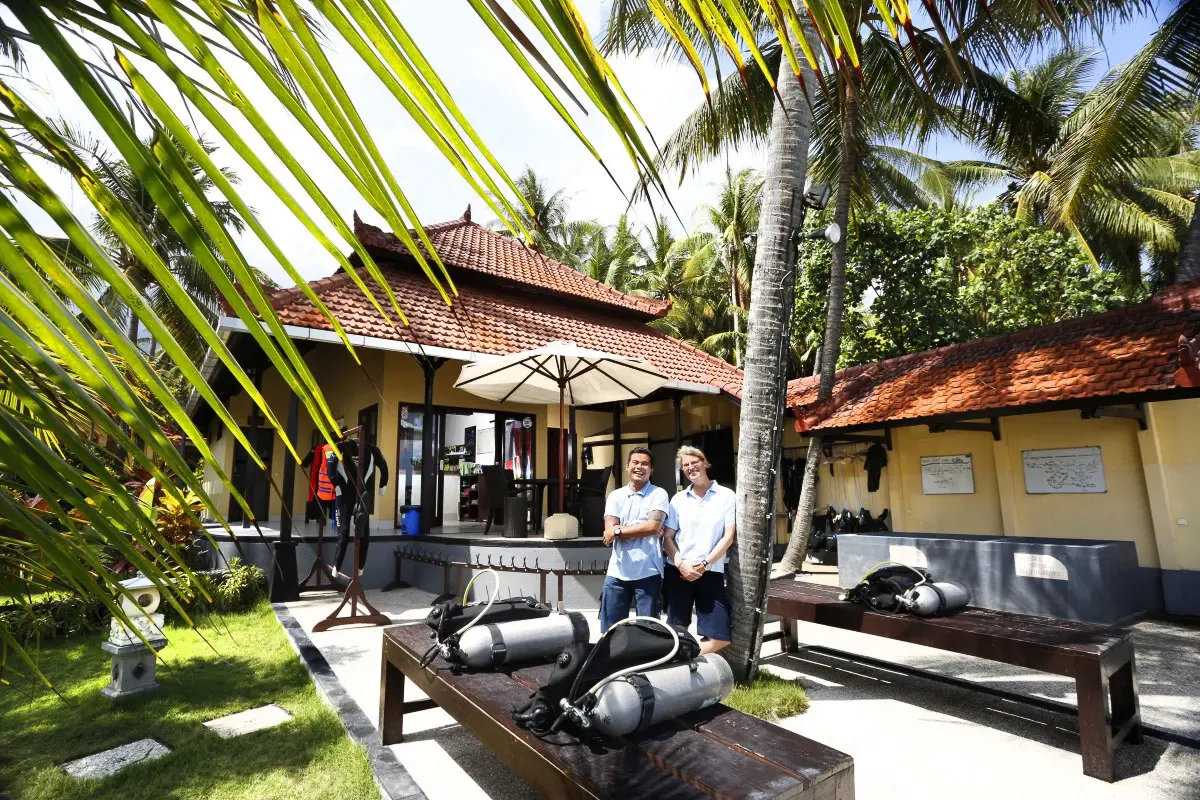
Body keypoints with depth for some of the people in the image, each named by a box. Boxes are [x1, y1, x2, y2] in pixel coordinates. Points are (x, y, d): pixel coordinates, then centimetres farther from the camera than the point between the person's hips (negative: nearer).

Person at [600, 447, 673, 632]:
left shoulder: (659, 494, -1)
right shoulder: (615, 496, 8)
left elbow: (653, 526, -16)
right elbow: (609, 531, -4)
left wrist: (618, 531, -9)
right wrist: (644, 531, -12)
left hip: (648, 573, -3)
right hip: (617, 572, 3)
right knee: (609, 630, 10)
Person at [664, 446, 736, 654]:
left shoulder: (726, 496, 2)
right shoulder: (678, 499, 8)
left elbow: (728, 536, -2)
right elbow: (667, 538, 7)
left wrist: (704, 564, -11)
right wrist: (681, 564, -10)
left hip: (711, 572, -1)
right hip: (677, 572, 1)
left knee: (720, 637, -5)